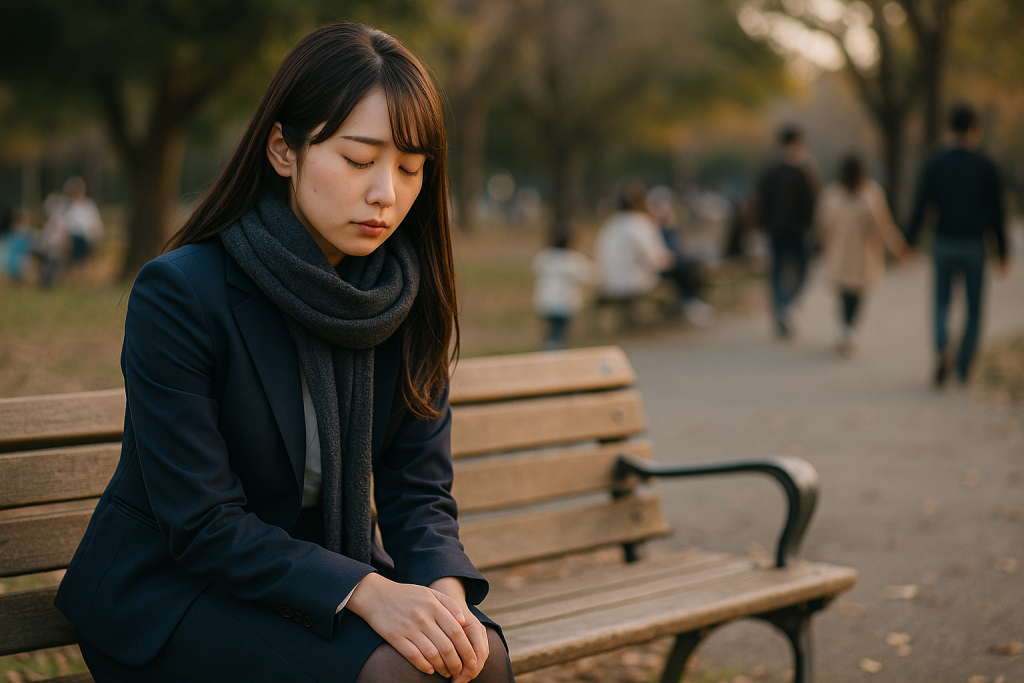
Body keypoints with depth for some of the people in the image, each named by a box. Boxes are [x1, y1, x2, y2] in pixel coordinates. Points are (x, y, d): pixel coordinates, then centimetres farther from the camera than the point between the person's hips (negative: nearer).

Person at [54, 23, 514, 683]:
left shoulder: (411, 301, -3)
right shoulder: (177, 293, -20)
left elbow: (418, 489, -1)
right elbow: (201, 523, -21)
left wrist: (444, 585, -23)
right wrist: (367, 592, -31)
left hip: (326, 567, 5)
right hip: (167, 592, -5)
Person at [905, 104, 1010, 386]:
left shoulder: (934, 164, -1)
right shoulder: (985, 166, -4)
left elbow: (920, 206, -4)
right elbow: (996, 212, -2)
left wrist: (909, 244, 2)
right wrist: (1002, 252, 5)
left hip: (943, 243, 1)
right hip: (974, 246, -1)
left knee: (942, 302, 13)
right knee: (974, 309, 11)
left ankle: (942, 347, -16)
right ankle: (963, 369, 10)